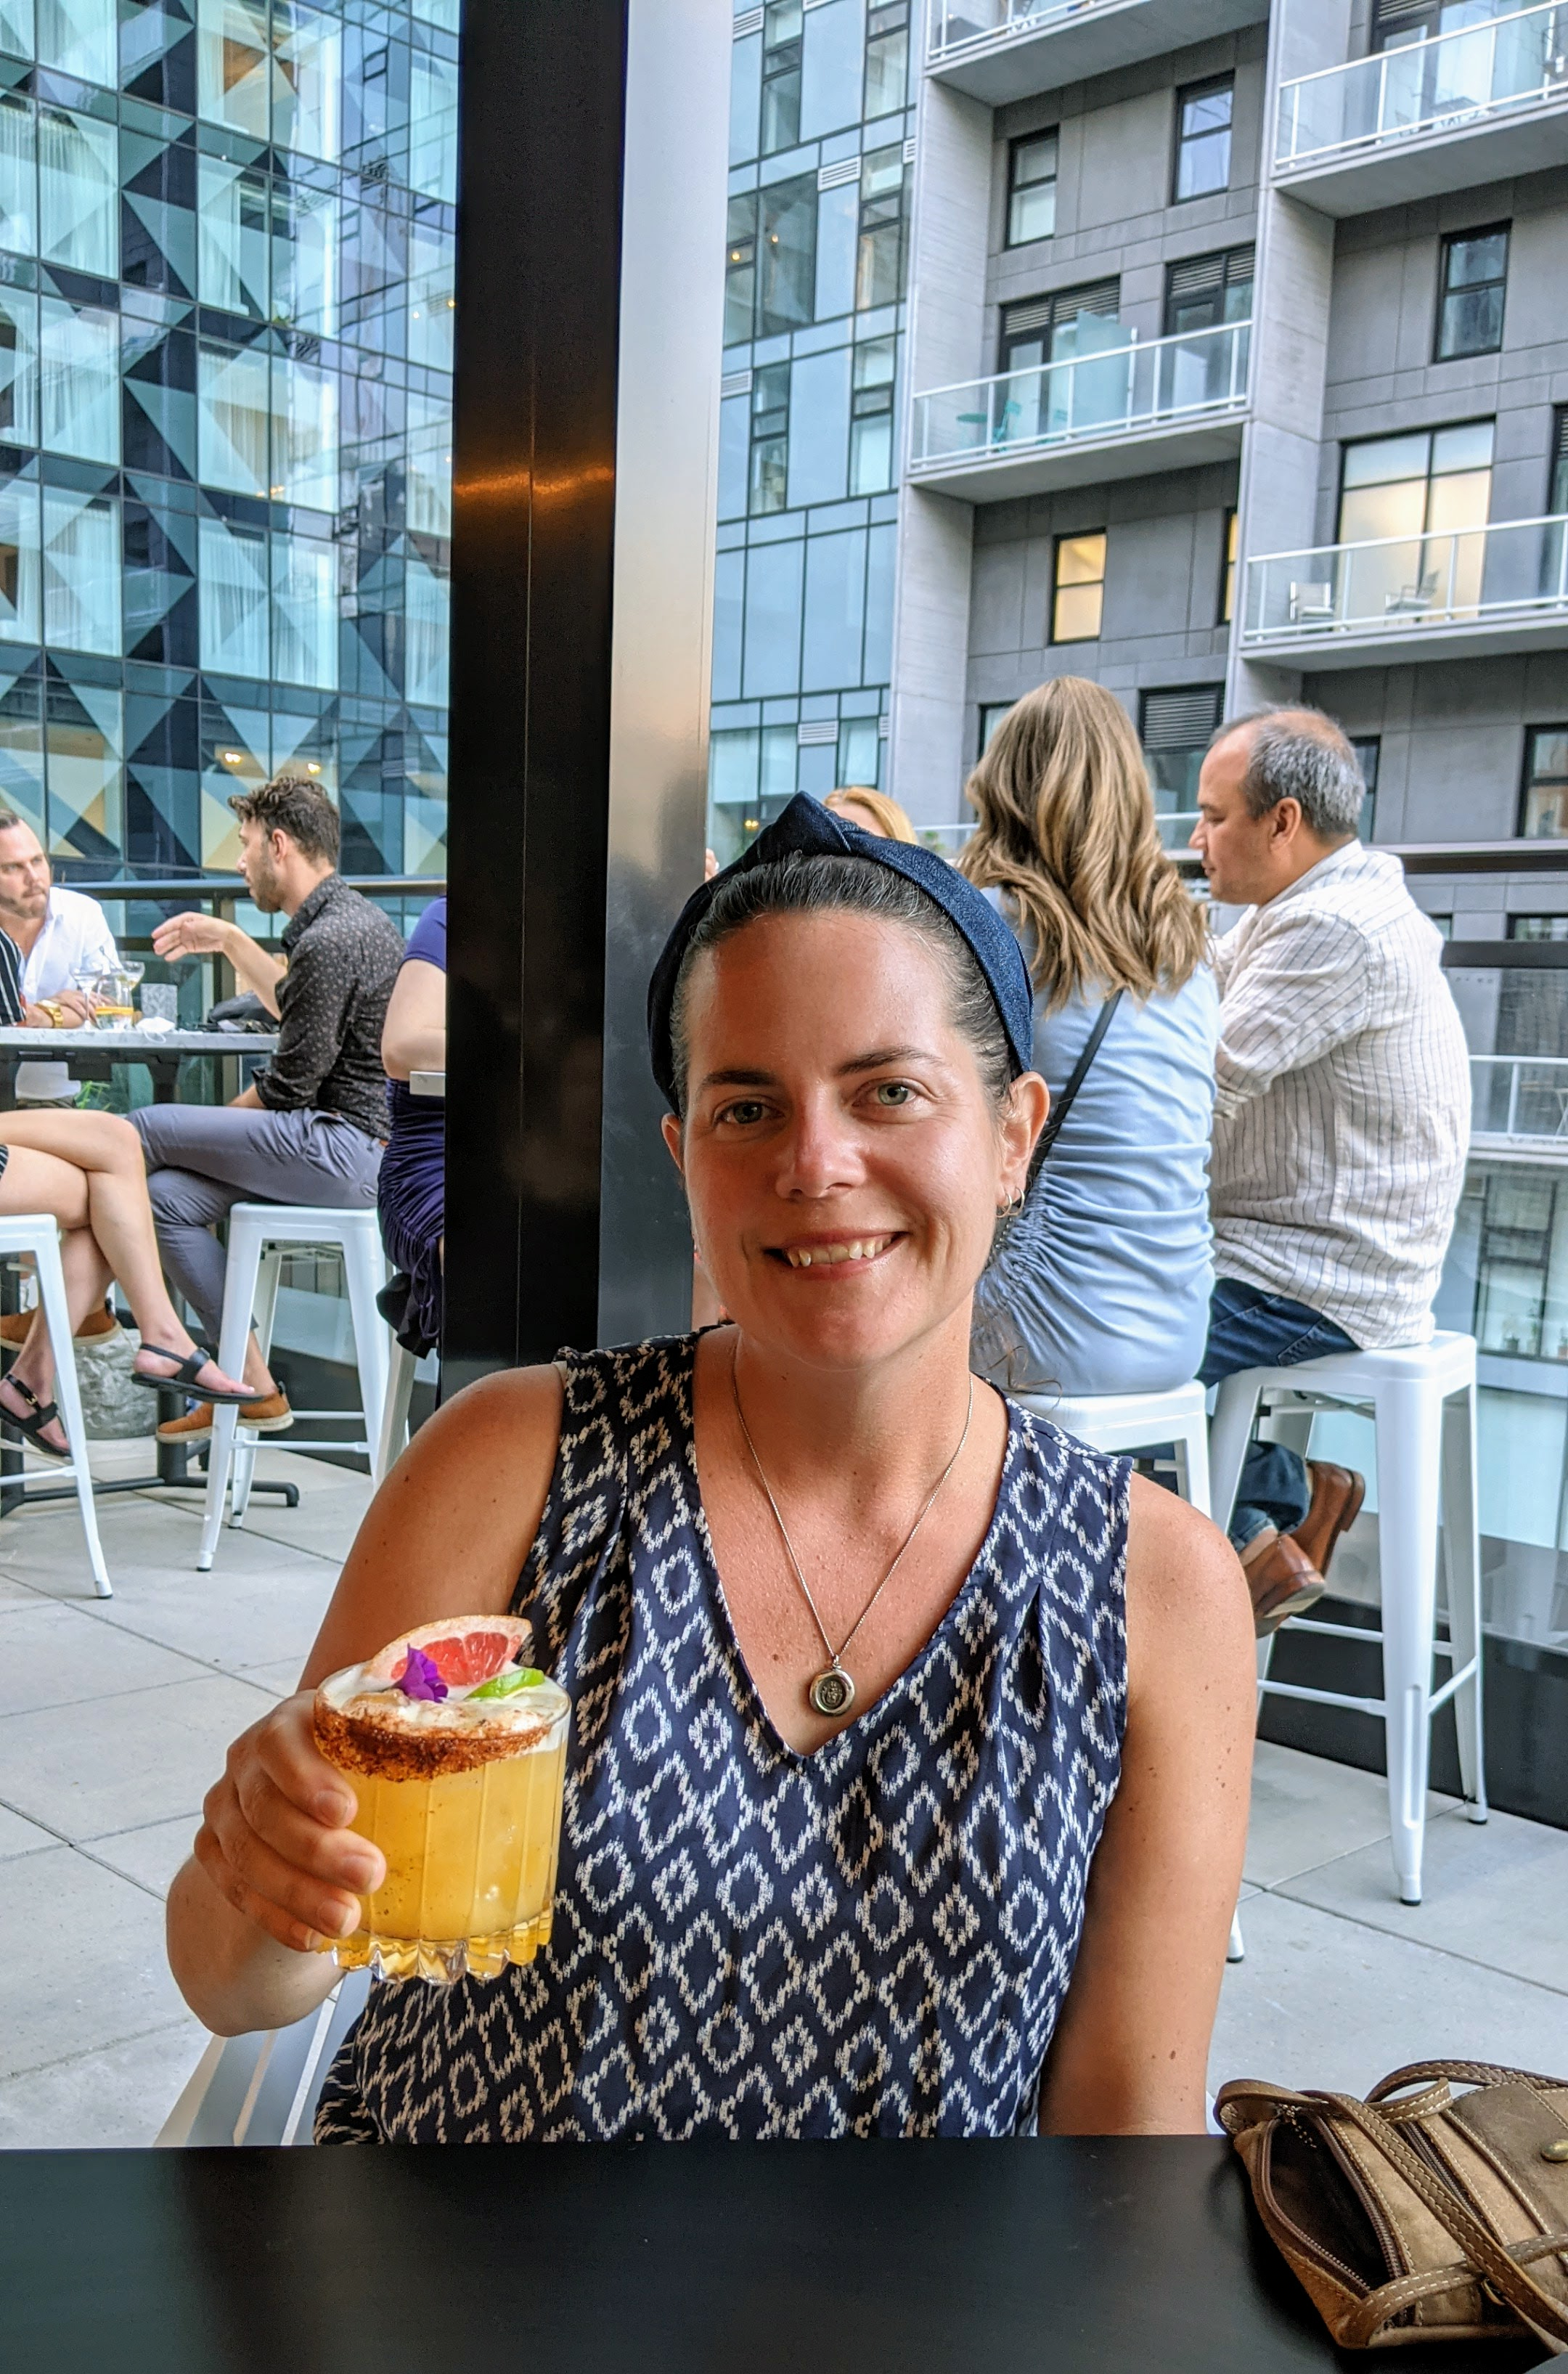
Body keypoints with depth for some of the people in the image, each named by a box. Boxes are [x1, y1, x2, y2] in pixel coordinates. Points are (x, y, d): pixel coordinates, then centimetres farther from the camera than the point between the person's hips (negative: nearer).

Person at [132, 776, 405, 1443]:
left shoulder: (328, 941, -18)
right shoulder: (352, 915, 16)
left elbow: (288, 1089, -15)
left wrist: (216, 1125, 3)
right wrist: (230, 941, 28)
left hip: (344, 1149, -10)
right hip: (362, 1143, 10)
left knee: (145, 1131, -6)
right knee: (168, 1195, 6)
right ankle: (252, 1386, 8)